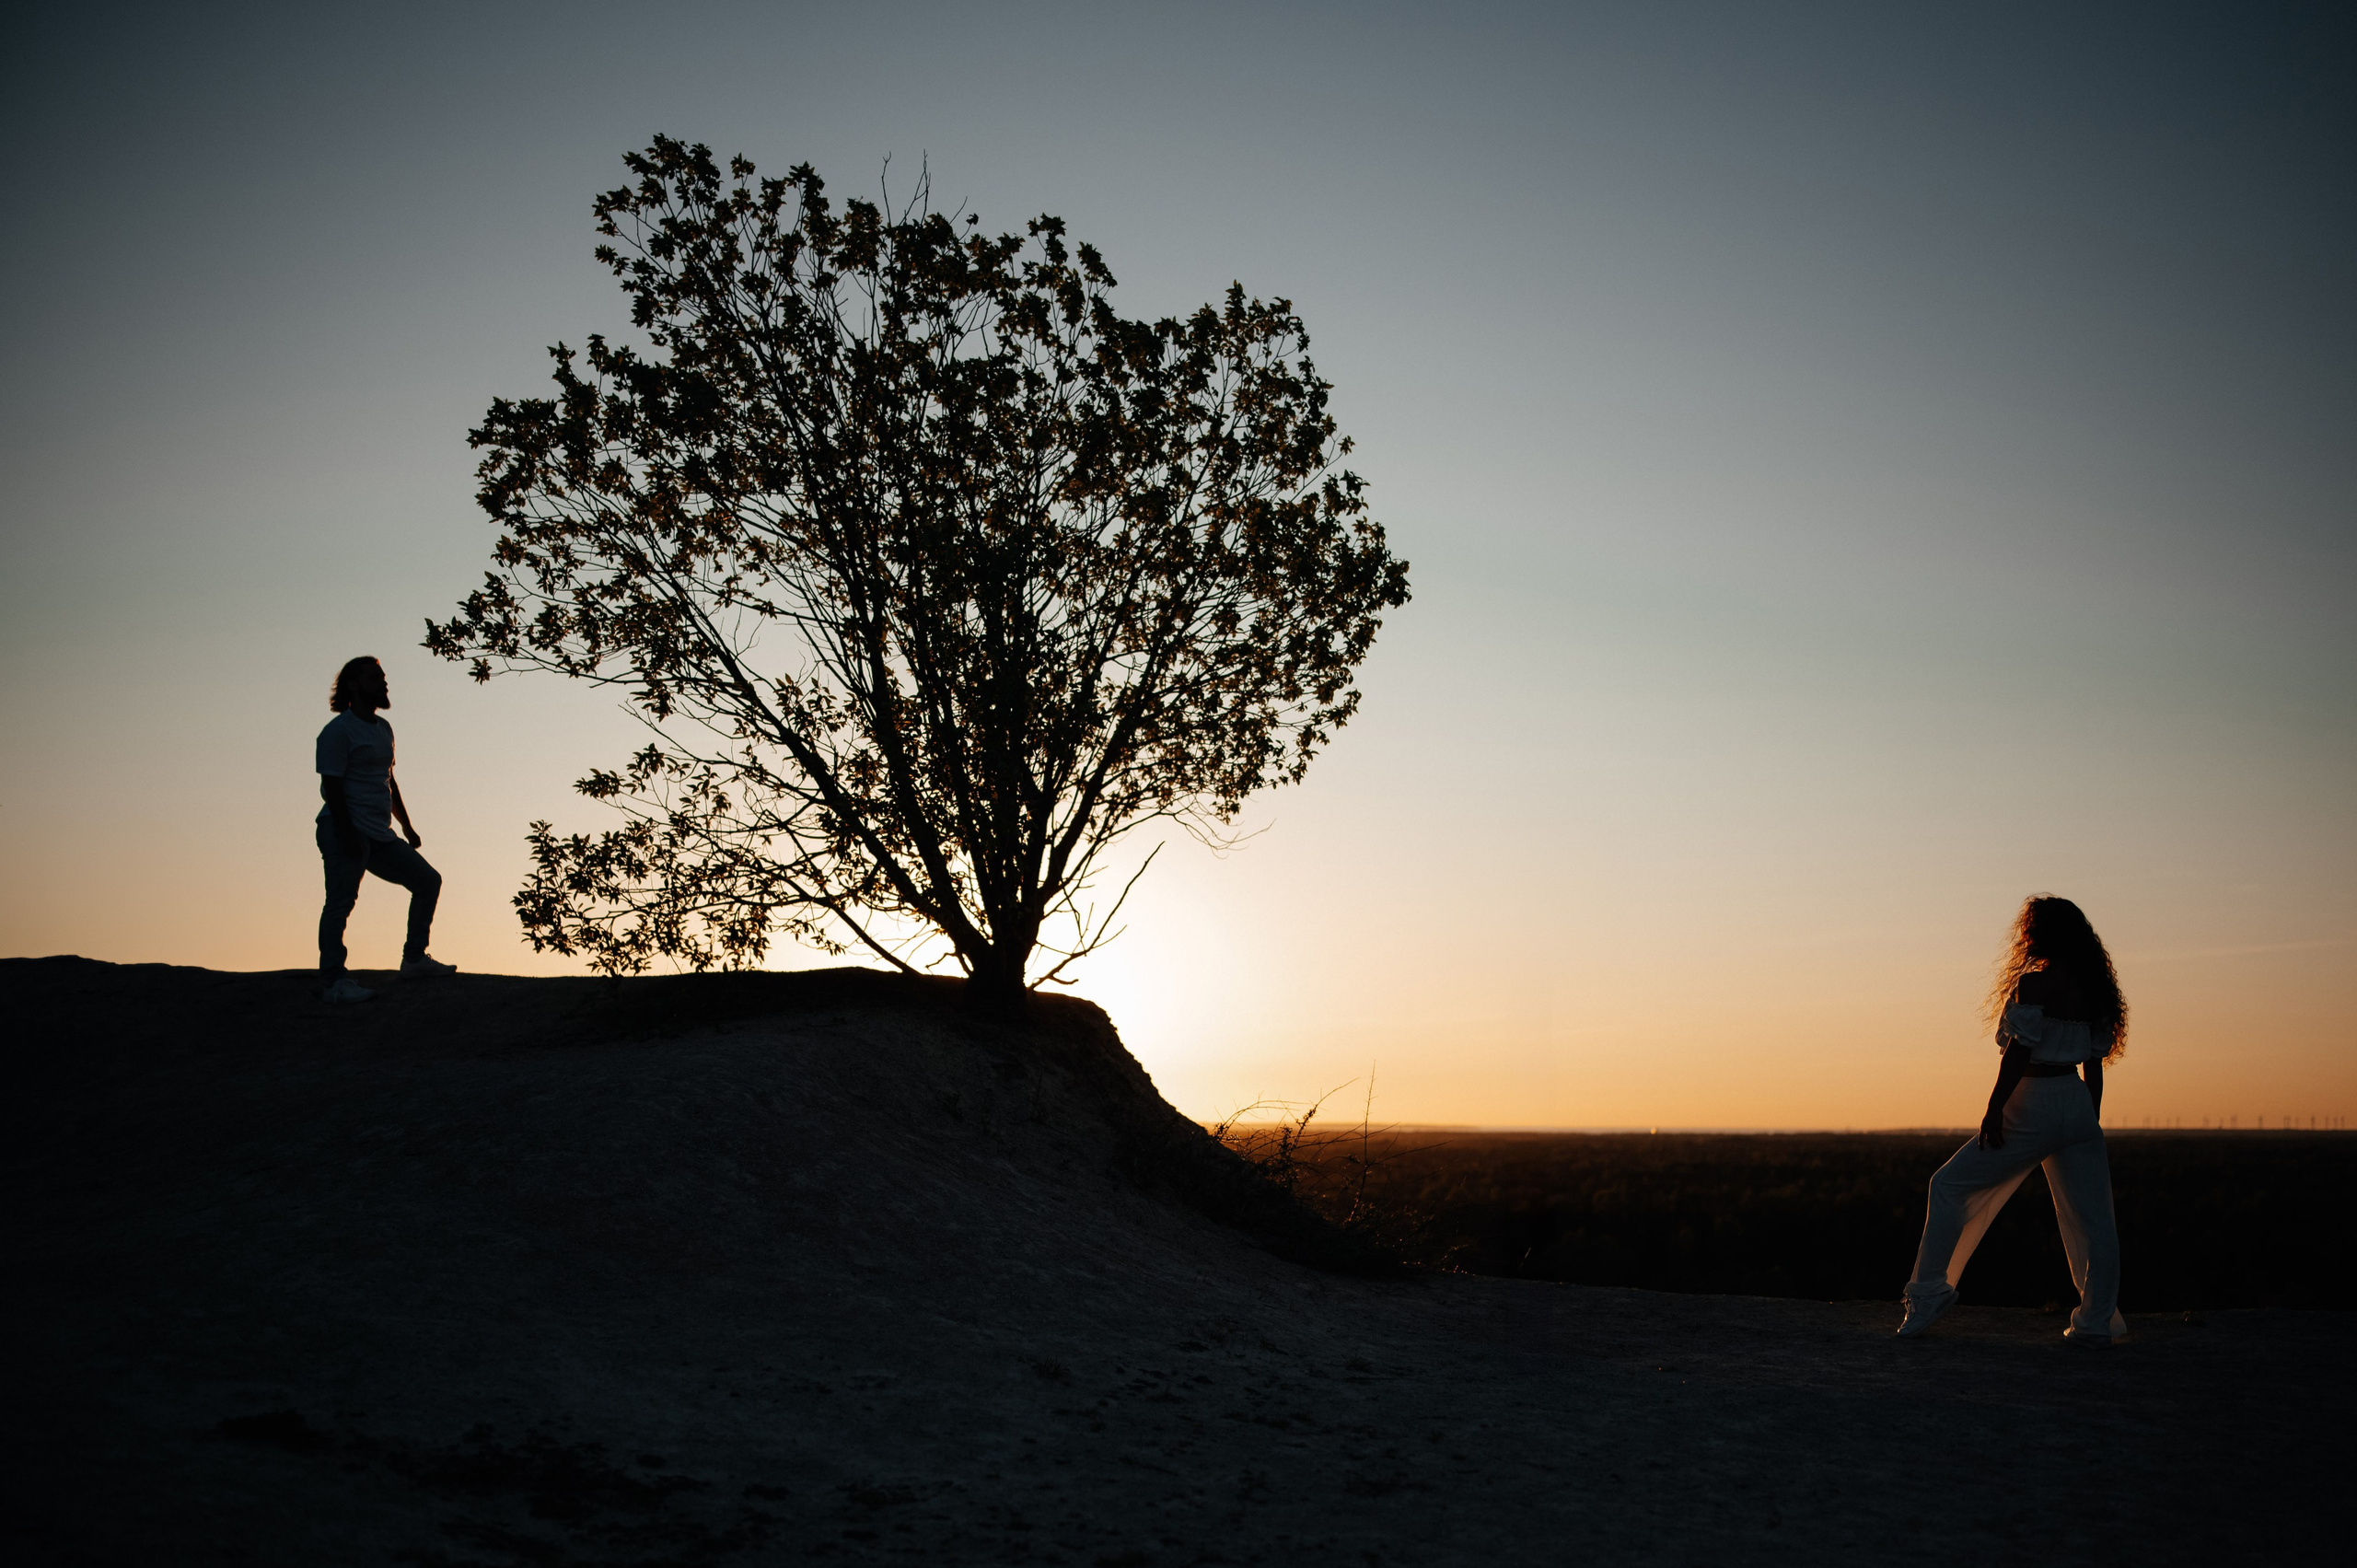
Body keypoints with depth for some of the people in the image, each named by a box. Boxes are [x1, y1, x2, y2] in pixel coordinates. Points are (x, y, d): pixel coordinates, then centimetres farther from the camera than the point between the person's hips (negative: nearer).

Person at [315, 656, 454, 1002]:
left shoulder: (382, 728, 19)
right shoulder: (338, 730, -8)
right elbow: (332, 786, -14)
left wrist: (406, 826, 25)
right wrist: (346, 832, -21)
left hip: (379, 834, 9)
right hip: (347, 833, -9)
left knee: (427, 880, 9)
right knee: (341, 902, -11)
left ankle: (413, 959, 14)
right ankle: (335, 982, -10)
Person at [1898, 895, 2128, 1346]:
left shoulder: (2035, 983, -13)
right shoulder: (2093, 989, 10)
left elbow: (2020, 1050, -19)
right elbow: (2094, 1064, 13)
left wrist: (1995, 1108, -17)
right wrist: (2092, 1126, 18)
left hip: (2033, 1108, -7)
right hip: (2078, 1107, 7)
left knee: (1951, 1187, 6)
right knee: (2090, 1219, 8)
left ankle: (1927, 1299, 7)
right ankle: (2097, 1324, 9)